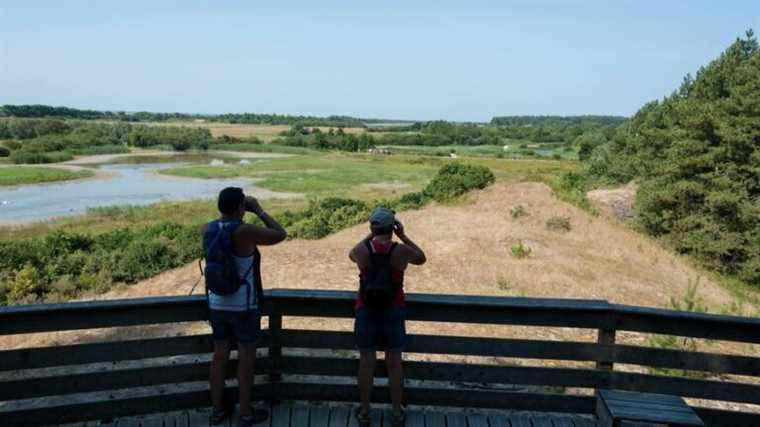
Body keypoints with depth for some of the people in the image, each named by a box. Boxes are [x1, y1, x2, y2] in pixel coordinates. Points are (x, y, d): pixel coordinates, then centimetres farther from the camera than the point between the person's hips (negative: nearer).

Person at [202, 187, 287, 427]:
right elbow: (281, 235, -9)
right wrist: (259, 211, -3)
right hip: (244, 306, -6)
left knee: (220, 356, 17)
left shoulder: (207, 229, -2)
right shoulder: (245, 231, -22)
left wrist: (236, 212, 14)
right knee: (246, 359, 8)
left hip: (217, 305, 6)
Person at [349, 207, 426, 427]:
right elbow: (421, 258, 10)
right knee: (394, 362, 11)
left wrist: (370, 236, 13)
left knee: (366, 361, 10)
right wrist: (403, 236, 7)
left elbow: (352, 255, 16)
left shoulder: (362, 249, -10)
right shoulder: (401, 251, -12)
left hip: (366, 311, 0)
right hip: (393, 312, 0)